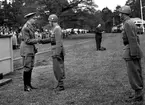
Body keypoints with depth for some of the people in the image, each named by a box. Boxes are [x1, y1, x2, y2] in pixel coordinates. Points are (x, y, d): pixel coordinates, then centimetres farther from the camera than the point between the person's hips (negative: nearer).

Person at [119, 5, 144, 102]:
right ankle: (139, 93, 18)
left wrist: (133, 54, -21)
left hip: (131, 52, -10)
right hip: (136, 51, 10)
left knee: (133, 75, -4)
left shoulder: (127, 24, -16)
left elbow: (132, 40, -21)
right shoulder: (132, 23, 16)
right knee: (137, 74, 12)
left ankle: (138, 96, 1)